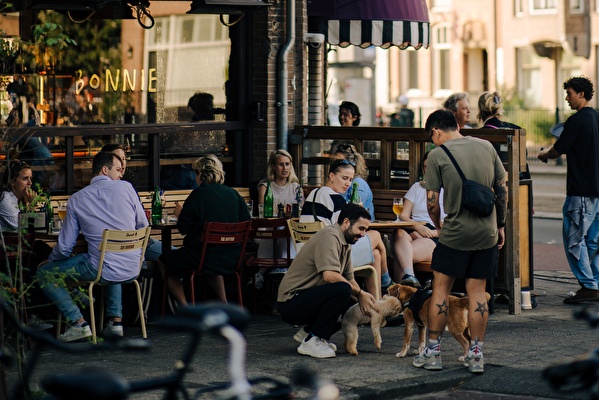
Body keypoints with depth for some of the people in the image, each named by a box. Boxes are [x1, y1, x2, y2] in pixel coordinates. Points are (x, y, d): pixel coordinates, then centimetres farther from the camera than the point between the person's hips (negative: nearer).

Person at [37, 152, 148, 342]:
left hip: (103, 271, -4)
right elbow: (143, 225, 10)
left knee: (44, 273, 12)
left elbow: (65, 247, 2)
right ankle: (116, 319, 25)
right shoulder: (126, 188, 1)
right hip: (132, 269, 4)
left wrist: (51, 259, 24)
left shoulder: (77, 199, -1)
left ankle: (78, 323, 3)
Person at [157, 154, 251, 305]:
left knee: (163, 261, 16)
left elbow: (183, 228, -10)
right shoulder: (234, 194, 3)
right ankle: (224, 304, 32)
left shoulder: (198, 194, -11)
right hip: (231, 259, 6)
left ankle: (186, 310, 8)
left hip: (202, 257, -6)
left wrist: (179, 214, 12)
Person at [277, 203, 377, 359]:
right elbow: (329, 275, -29)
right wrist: (360, 293, -20)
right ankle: (312, 341, -20)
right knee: (342, 290, -29)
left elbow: (350, 279, 14)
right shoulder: (329, 236, -17)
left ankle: (308, 332, 13)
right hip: (291, 303, -10)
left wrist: (363, 297, -6)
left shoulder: (345, 243, 15)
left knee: (354, 306, 3)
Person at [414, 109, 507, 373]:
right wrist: (500, 225, 17)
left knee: (441, 288, 8)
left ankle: (433, 352, 10)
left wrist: (439, 226, 11)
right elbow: (502, 190, 8)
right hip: (487, 233, 4)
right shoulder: (486, 147, 5)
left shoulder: (437, 155, -7)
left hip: (455, 233, -4)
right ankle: (476, 355, 9)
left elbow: (432, 202, -7)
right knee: (477, 292, 8)